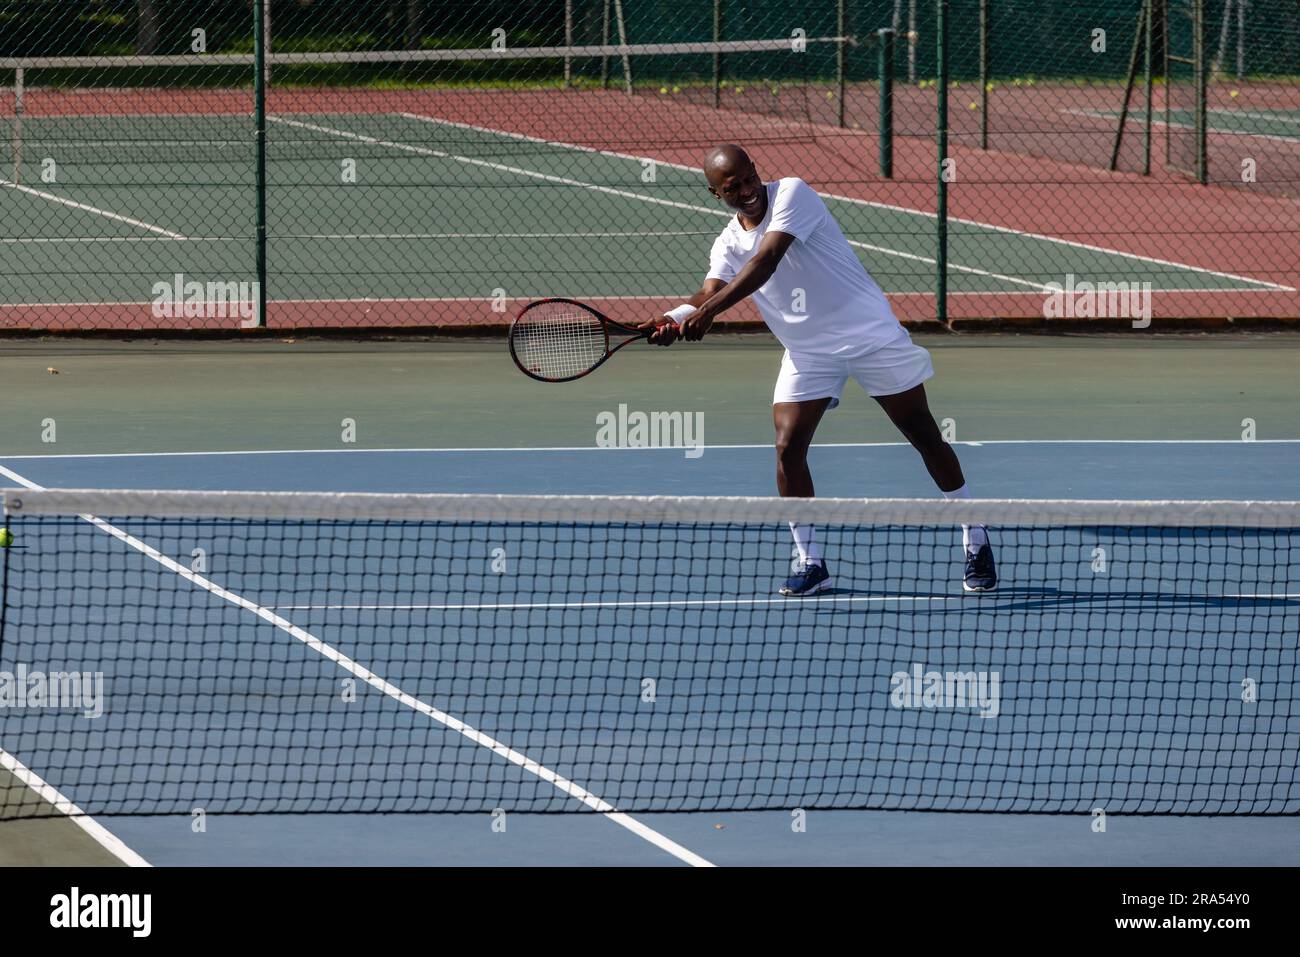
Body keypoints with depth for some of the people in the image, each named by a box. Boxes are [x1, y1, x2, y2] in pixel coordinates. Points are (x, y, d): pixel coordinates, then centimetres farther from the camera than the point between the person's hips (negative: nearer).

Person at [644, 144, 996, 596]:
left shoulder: (792, 194, -16)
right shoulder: (729, 245, 1)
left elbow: (765, 262, -30)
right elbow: (710, 292, -15)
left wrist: (708, 309, -41)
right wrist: (674, 319, -40)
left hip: (871, 334, -5)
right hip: (808, 352, 5)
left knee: (925, 437, 3)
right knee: (788, 448, -11)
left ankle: (975, 542, 16)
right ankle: (810, 562, 1)